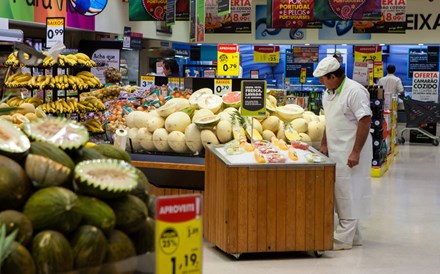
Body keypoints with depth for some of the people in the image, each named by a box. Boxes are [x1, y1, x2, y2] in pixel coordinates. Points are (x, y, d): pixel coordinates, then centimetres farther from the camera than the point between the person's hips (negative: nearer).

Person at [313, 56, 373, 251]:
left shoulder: (355, 92, -16)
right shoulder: (328, 94, 11)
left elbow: (365, 121, -19)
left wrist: (356, 152, -21)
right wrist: (324, 145, 15)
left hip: (350, 153, -9)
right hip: (335, 152, 9)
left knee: (348, 194, -4)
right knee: (340, 193, 12)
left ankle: (344, 238, 3)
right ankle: (353, 235, 22)